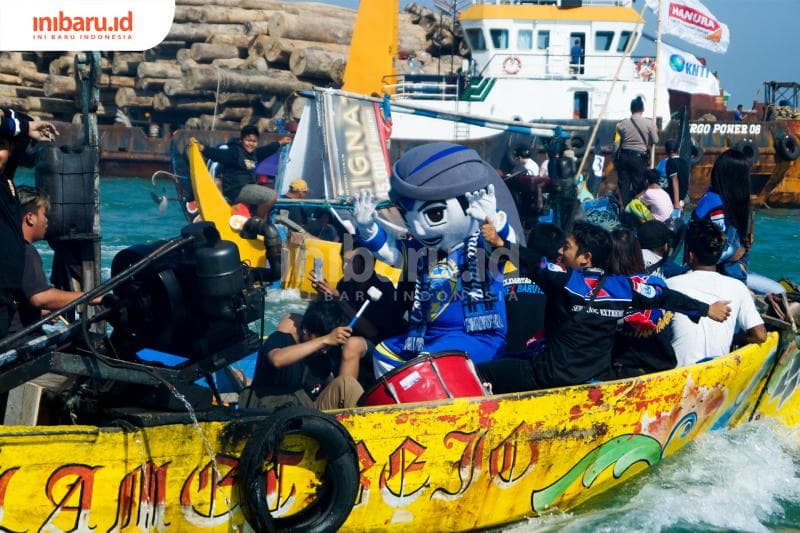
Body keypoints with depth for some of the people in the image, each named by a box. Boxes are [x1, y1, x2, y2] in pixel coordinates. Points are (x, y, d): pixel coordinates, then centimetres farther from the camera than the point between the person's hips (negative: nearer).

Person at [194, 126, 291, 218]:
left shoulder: (254, 153, 13)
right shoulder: (235, 152, -14)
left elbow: (266, 150, 31)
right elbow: (217, 154, -27)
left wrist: (280, 143, 45)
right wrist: (201, 148, -44)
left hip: (248, 186, 10)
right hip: (237, 190, -10)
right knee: (271, 196, -19)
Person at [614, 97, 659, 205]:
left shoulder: (622, 124, -1)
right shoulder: (649, 123, -7)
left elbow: (617, 143, 3)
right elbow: (655, 140, 3)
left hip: (624, 156, 2)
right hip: (639, 157, -2)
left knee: (624, 185, 8)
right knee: (638, 185, 5)